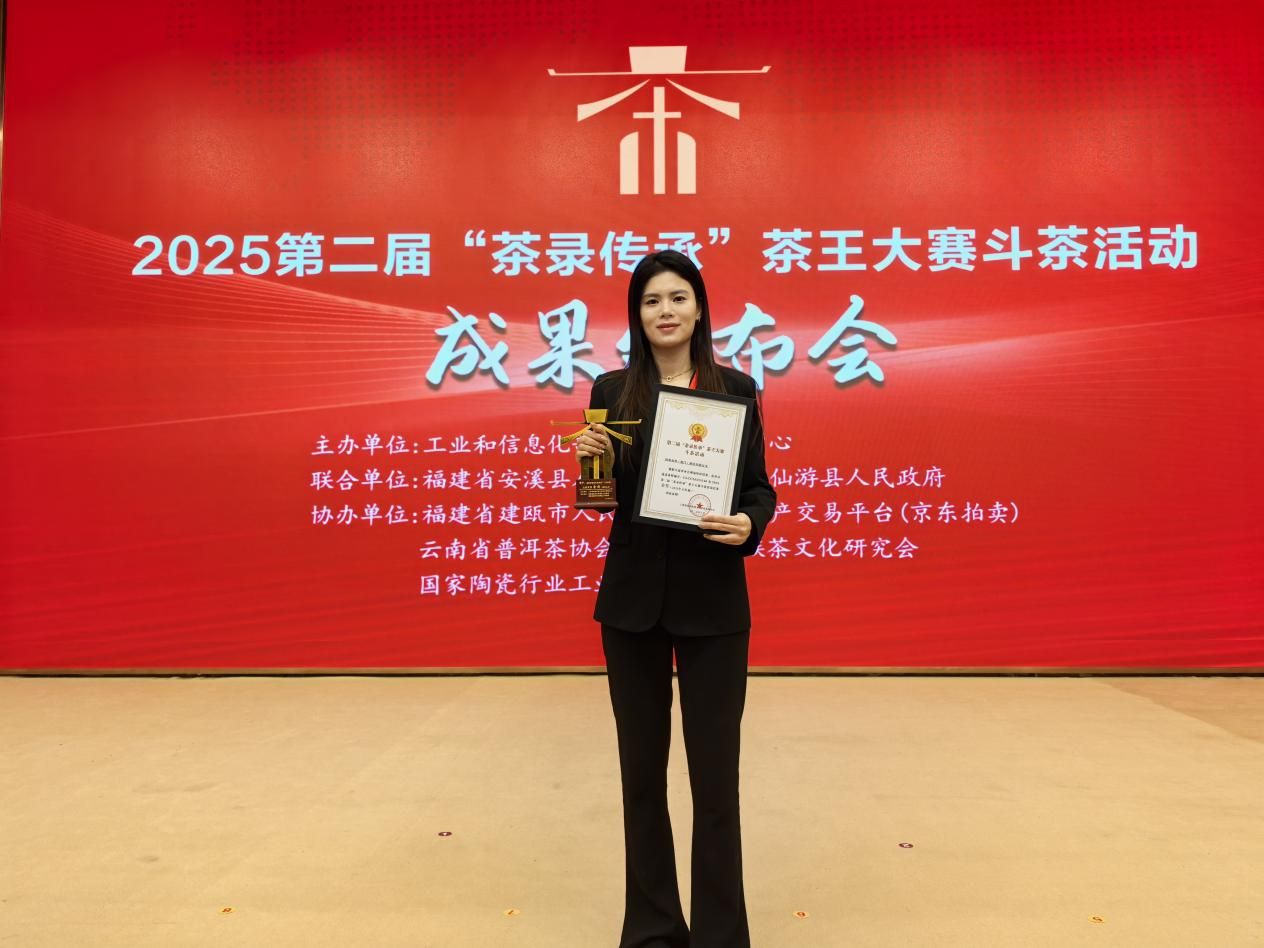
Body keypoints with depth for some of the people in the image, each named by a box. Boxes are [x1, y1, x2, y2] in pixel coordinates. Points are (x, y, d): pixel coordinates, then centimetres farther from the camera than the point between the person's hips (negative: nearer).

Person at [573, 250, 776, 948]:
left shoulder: (736, 389, 2)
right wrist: (595, 461, -14)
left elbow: (759, 486, 4)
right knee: (642, 766, 11)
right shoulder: (611, 391, 4)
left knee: (714, 771, 3)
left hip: (712, 601, -1)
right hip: (632, 599, 2)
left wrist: (749, 524, -17)